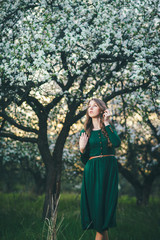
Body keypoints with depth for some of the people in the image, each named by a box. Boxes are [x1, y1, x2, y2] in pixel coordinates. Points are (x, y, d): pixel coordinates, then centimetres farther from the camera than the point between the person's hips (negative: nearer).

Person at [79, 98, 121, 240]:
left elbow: (117, 143, -16)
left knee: (106, 205, -4)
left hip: (109, 171, -1)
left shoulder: (108, 128, 7)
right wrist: (82, 149, -9)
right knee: (95, 205, -3)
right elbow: (84, 160, 11)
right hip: (92, 172, 1)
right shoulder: (85, 132, 10)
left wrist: (107, 123, -12)